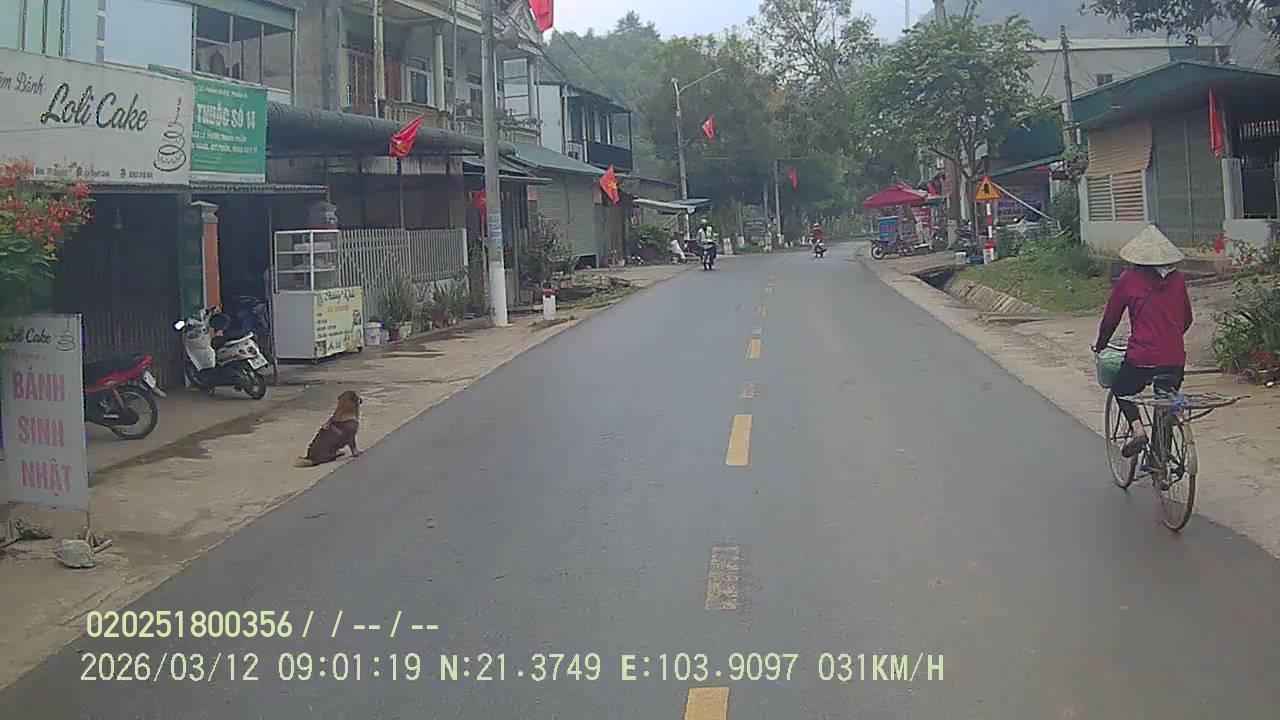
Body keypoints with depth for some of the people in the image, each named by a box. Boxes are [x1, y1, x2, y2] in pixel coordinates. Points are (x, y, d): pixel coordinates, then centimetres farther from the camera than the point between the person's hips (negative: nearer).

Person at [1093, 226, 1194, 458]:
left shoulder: (1128, 279, -2)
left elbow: (1110, 319, 6)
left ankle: (1137, 428, 0)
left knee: (1121, 390, 24)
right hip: (1175, 360, 3)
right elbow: (1187, 320, 19)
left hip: (1141, 359, -3)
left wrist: (1100, 346, 23)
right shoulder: (1178, 280, 7)